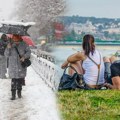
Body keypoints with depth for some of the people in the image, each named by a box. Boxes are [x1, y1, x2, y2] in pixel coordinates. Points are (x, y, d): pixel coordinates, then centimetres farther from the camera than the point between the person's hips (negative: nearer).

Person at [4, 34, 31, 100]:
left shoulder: (24, 45, -5)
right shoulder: (10, 45, -3)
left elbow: (28, 52, -1)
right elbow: (6, 55, -3)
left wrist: (24, 56, -18)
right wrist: (8, 48, -20)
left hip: (21, 65, 0)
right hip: (13, 66, 0)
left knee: (20, 79, 7)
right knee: (13, 80, -5)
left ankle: (19, 91, 27)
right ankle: (13, 95, -1)